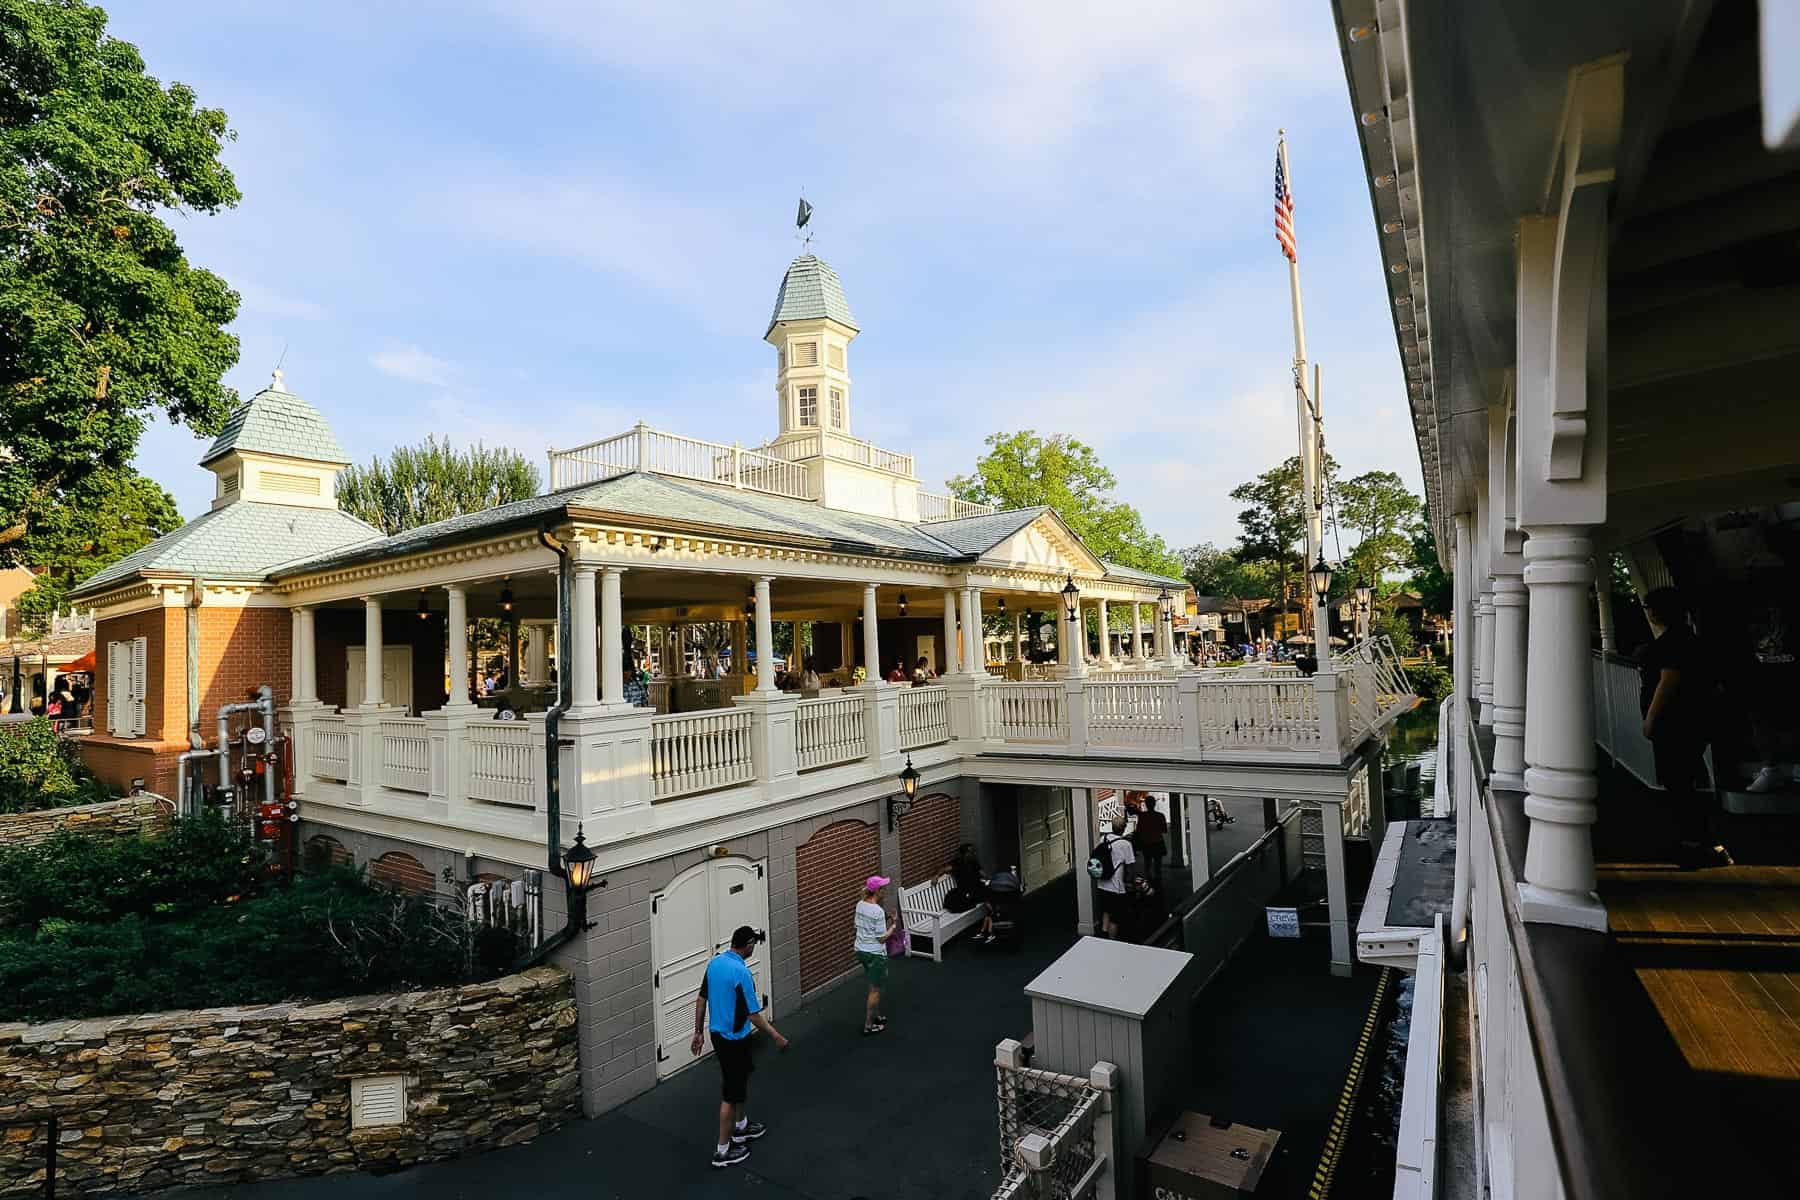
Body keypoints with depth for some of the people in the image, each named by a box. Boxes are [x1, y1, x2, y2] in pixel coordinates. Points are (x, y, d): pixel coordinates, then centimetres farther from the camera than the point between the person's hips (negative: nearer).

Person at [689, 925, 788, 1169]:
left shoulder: (714, 962, -2)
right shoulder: (741, 972, -27)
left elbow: (701, 1000, 6)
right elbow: (753, 1015, -22)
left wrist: (698, 1033, 15)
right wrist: (776, 1036, -10)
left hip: (718, 1034, 8)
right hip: (734, 1039, -8)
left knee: (740, 1081, 26)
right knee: (731, 1093, 6)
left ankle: (741, 1127, 42)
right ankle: (723, 1150, 18)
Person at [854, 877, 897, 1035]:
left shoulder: (860, 905, -1)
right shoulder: (878, 911, -25)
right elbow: (882, 938, -21)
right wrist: (892, 927, -4)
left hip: (861, 950, 8)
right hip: (875, 953, -8)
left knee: (875, 986, 25)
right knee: (875, 990, 9)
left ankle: (876, 1016, 40)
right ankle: (868, 1026, 19)